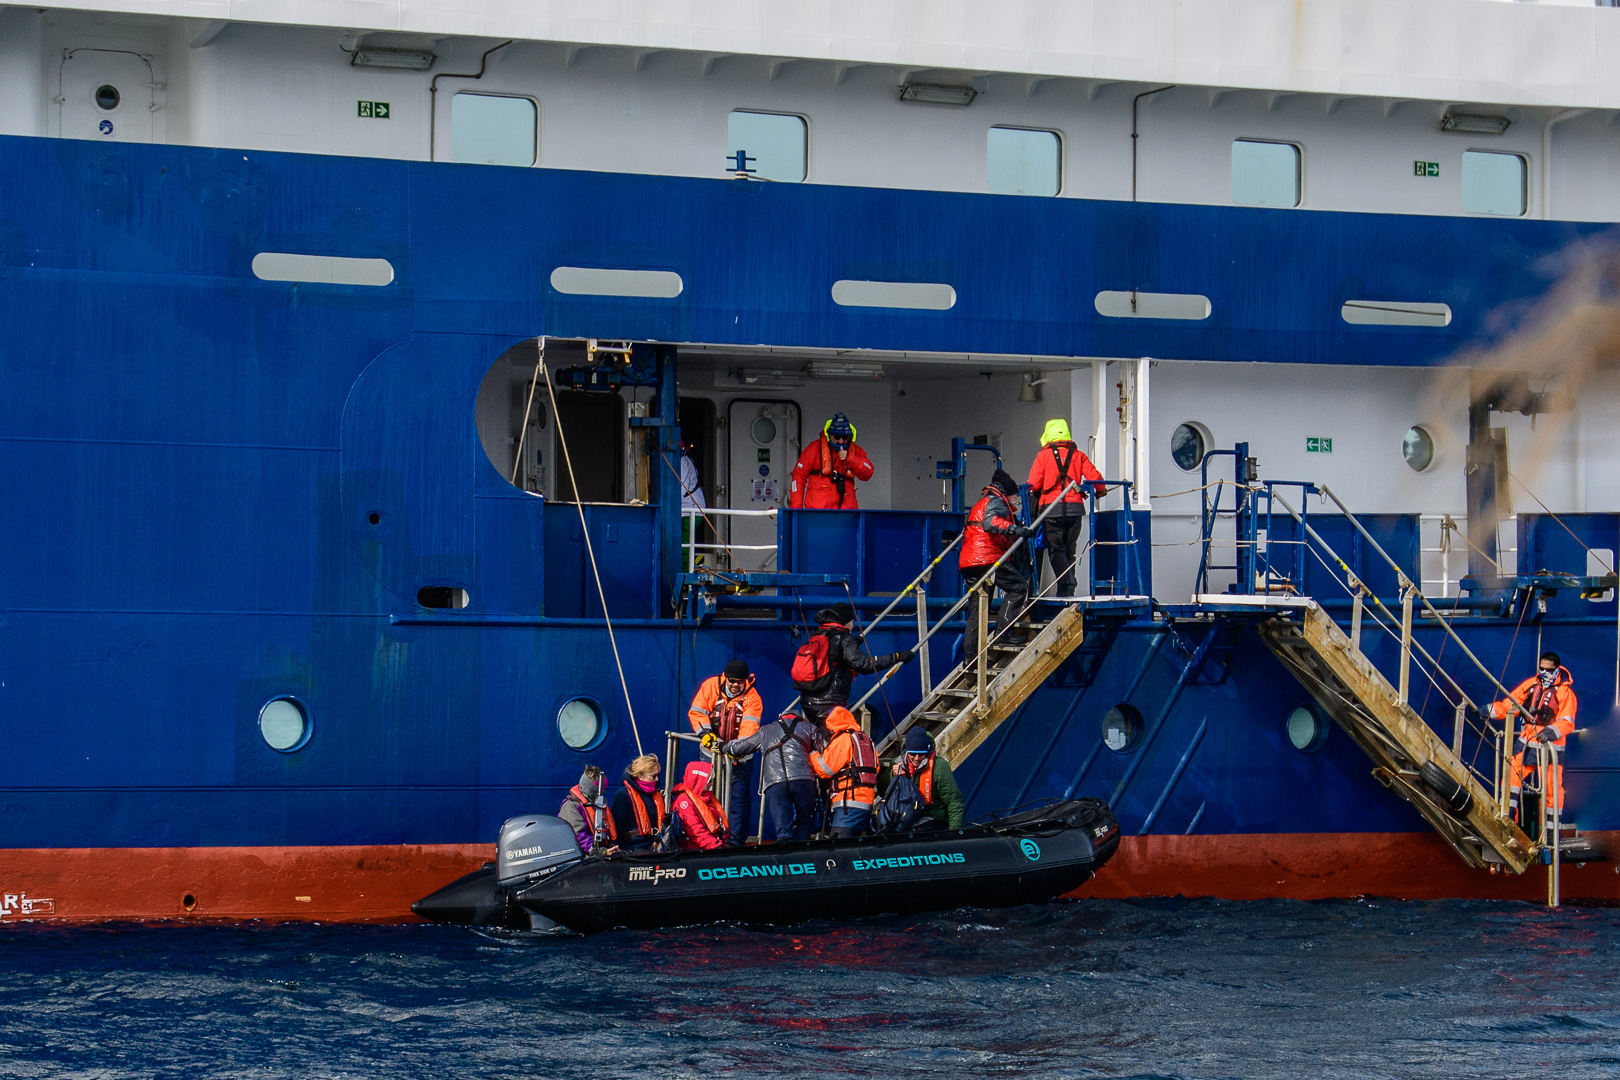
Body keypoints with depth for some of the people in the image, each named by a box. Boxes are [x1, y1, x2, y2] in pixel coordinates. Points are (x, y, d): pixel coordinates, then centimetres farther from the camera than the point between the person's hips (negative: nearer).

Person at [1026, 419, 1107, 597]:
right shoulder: (1078, 455, 9)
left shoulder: (1043, 455, 3)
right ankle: (1067, 589, 10)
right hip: (1075, 507, 3)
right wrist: (1101, 491, 23)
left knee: (1056, 549, -1)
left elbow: (1034, 484, -3)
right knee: (1069, 549, 12)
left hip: (1051, 508, -3)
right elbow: (1094, 477, 3)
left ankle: (1066, 582, -19)